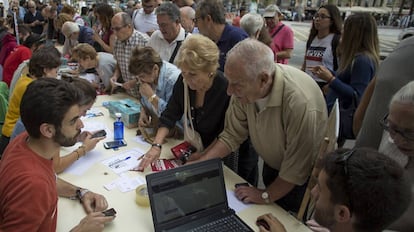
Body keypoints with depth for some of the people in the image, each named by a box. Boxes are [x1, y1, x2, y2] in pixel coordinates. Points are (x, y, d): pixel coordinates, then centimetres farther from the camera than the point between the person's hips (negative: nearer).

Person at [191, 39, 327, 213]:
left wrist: (266, 195, -18)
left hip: (302, 178, -5)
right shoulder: (244, 87, -22)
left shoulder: (300, 102, -40)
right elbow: (232, 135, -11)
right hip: (272, 165, 5)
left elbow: (298, 168, -30)